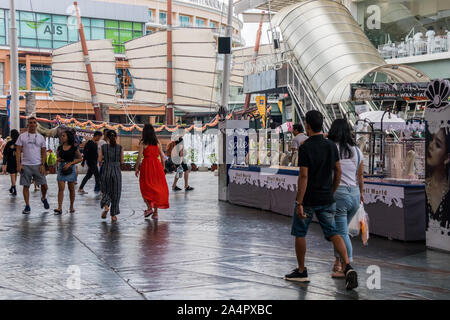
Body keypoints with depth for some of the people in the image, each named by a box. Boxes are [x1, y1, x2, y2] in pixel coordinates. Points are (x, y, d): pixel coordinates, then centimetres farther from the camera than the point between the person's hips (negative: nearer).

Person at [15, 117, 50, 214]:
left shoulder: (40, 137, 8)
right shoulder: (22, 136, 4)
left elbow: (44, 152, 8)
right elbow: (18, 151, 1)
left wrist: (42, 165, -4)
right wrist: (18, 164, -9)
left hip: (38, 165, 1)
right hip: (25, 165, -1)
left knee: (44, 185, -2)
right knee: (26, 186, 2)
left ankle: (44, 198, 28)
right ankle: (27, 206, 10)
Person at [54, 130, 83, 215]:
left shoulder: (74, 148, -4)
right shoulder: (60, 148, 7)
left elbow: (79, 159, -1)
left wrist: (70, 163, -11)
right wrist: (58, 160, -4)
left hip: (70, 169, -2)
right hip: (61, 168, 3)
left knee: (71, 189, 7)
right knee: (61, 188, -7)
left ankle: (71, 207, 19)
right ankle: (59, 208, -11)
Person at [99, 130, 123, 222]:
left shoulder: (104, 147, -3)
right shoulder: (120, 147, -3)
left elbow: (99, 160, -3)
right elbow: (122, 162, 0)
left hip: (106, 171, 0)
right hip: (116, 171, 0)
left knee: (106, 191, 17)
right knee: (115, 193, 8)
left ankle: (106, 206, -10)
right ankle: (113, 215, 10)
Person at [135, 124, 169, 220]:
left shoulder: (143, 143, -5)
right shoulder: (158, 143, 5)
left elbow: (139, 156, -9)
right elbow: (162, 156, 6)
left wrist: (136, 168, -1)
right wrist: (162, 167, 15)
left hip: (146, 165, -3)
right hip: (157, 165, 4)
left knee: (145, 188, 10)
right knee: (157, 188, 8)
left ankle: (149, 207, -4)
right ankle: (155, 212, 8)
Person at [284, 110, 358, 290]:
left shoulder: (305, 148, -16)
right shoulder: (331, 146, 3)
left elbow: (303, 176, -19)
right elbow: (338, 172, 8)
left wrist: (299, 203, -17)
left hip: (308, 200, -5)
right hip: (326, 200, 5)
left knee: (300, 233, 13)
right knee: (333, 234, 4)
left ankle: (301, 271, 23)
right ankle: (348, 267, -16)